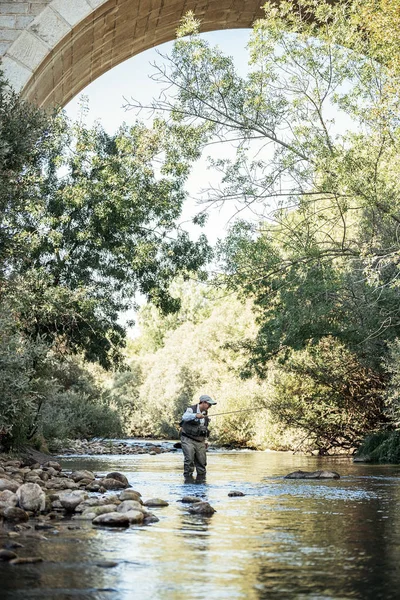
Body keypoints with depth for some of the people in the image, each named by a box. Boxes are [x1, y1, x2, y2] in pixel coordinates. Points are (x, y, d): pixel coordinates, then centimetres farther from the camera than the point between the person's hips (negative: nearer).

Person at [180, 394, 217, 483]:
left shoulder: (205, 413, 11)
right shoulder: (191, 409, -11)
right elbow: (185, 417, -35)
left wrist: (205, 440, 22)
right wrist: (196, 415, -52)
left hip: (200, 441, 6)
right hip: (188, 439, -6)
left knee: (202, 461, 5)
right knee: (189, 459, -16)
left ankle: (200, 478, 20)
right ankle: (188, 478, -5)